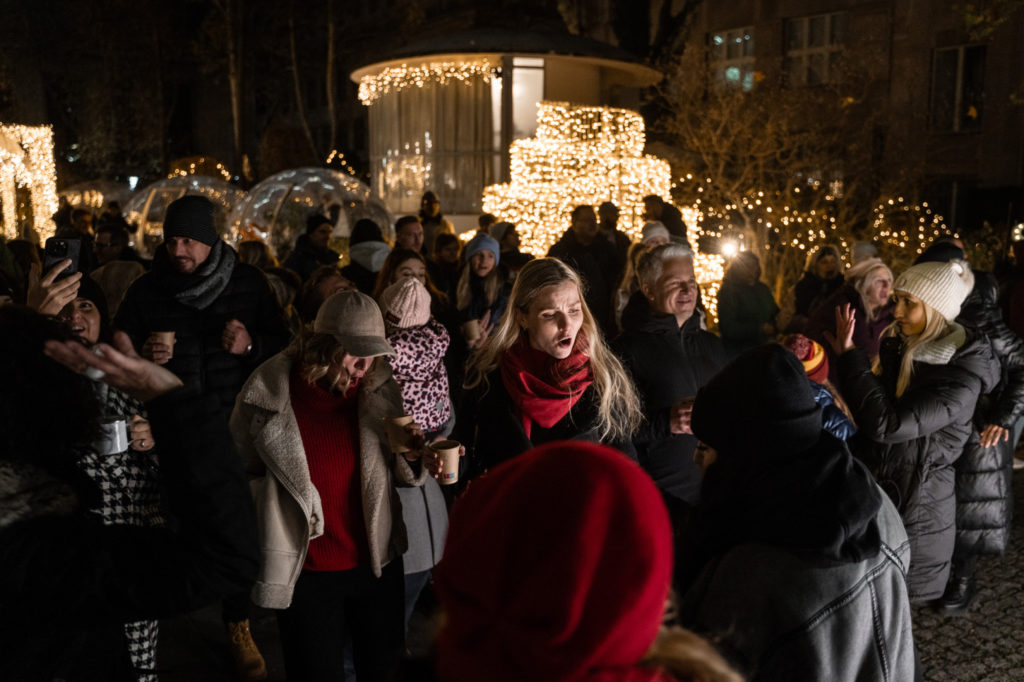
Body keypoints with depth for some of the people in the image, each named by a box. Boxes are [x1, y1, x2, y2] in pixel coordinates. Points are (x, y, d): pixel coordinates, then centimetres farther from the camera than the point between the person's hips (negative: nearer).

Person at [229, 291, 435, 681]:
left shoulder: (379, 389, -6)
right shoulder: (266, 394, -14)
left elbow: (400, 477, 4)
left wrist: (412, 457, -17)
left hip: (377, 564, 3)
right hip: (305, 574, -2)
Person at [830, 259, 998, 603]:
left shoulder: (962, 378, -20)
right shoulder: (900, 346, 1)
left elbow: (885, 424, -29)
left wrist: (849, 355, -23)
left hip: (913, 506, -6)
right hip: (875, 486, 6)